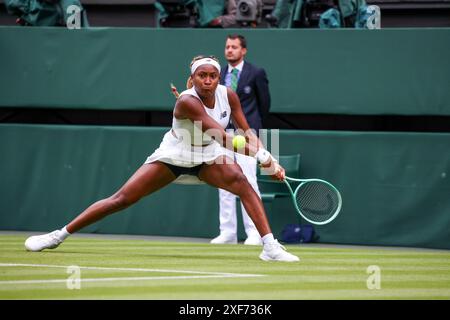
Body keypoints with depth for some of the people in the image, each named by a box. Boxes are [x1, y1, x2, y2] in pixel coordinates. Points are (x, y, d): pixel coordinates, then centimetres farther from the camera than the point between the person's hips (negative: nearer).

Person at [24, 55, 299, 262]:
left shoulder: (228, 95, -12)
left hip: (207, 158, 4)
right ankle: (59, 235, 3)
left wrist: (269, 160, -18)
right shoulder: (187, 101, -30)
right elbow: (223, 137, -37)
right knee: (122, 199, -9)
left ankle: (271, 247, -30)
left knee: (242, 182, -27)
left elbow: (246, 132, -4)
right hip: (172, 156, -4)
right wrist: (259, 154, -44)